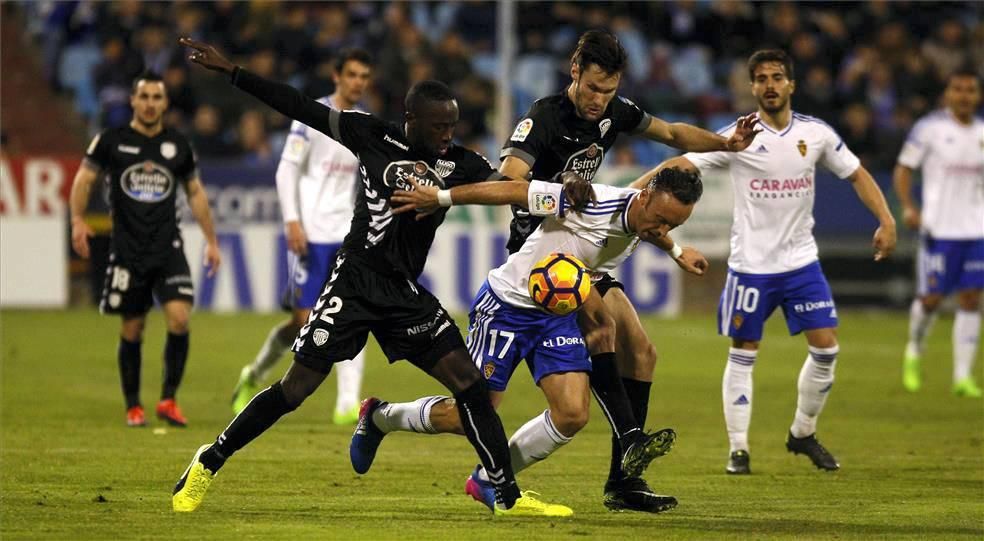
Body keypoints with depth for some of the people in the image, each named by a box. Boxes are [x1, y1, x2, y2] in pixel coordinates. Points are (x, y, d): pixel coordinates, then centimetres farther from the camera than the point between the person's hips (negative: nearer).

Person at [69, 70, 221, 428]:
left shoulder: (179, 146, 7)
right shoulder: (111, 141, 0)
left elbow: (195, 193, 17)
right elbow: (84, 179, 2)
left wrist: (211, 241, 15)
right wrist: (78, 220, -15)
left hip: (169, 248, 1)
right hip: (127, 249, -1)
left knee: (179, 318, -16)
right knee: (132, 331, 3)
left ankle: (168, 399, -3)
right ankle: (133, 407, 18)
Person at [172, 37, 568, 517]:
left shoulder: (459, 165, 0)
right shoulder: (373, 136, -5)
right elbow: (300, 108, -3)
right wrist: (229, 71, -4)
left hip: (405, 294, 3)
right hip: (355, 279, -3)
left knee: (468, 379, -7)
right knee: (296, 387, -4)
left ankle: (508, 496, 1)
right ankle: (208, 464, 14)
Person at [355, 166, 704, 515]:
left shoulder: (641, 227, -7)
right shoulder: (593, 204, -30)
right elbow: (515, 191, -25)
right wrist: (440, 197, -22)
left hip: (558, 313, 7)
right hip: (507, 306, -7)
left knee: (573, 415, -9)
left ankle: (488, 480, 10)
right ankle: (380, 417, 25)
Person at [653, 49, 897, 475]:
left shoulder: (816, 133, 0)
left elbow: (856, 174, 11)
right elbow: (681, 165, -15)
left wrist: (886, 221, 0)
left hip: (801, 261, 3)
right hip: (750, 264, -3)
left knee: (825, 347, -1)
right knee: (742, 355, 1)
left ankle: (803, 434, 17)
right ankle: (738, 448, 11)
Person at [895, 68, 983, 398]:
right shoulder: (929, 128, -4)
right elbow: (904, 168, -2)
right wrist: (907, 207, -15)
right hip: (940, 229, -4)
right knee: (931, 298, -4)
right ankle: (914, 352, 25)